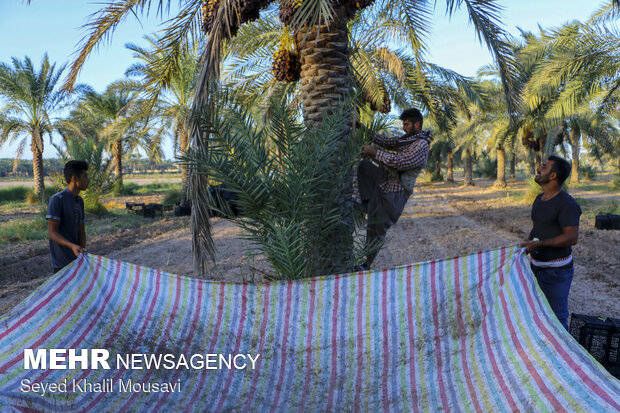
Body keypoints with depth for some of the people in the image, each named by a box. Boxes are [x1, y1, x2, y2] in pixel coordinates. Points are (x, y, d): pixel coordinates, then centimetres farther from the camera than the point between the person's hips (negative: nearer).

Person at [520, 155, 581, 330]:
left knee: (557, 316, -1)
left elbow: (572, 237, -24)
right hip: (536, 266, 9)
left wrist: (539, 244, -27)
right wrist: (528, 243, 8)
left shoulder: (566, 204, -19)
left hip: (557, 270, -9)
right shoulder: (539, 199, 9)